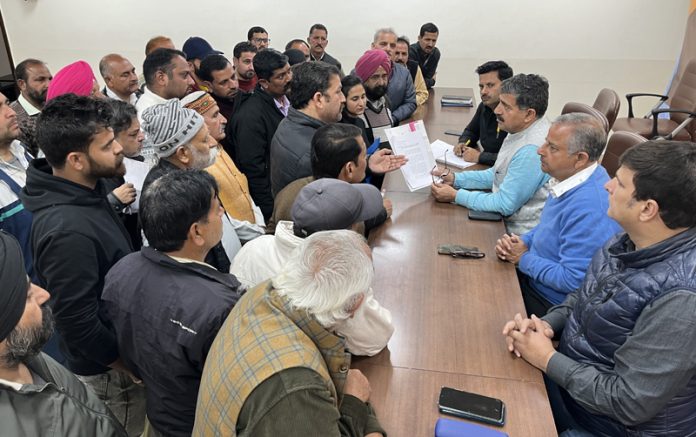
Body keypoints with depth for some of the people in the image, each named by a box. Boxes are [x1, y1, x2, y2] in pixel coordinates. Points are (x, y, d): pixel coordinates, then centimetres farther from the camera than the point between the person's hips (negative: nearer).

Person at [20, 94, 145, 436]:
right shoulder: (68, 230, -33)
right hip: (107, 370, -8)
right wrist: (130, 364, -14)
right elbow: (77, 323, -26)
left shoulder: (84, 191, -5)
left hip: (119, 352, 8)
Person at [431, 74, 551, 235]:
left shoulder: (532, 150, -28)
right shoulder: (520, 129, 3)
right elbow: (497, 174, 15)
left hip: (520, 233, -9)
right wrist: (455, 179, 4)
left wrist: (456, 196, -16)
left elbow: (505, 205, -24)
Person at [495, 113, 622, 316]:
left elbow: (573, 280, -30)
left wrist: (524, 259, -16)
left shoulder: (590, 209, -31)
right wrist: (523, 242, -2)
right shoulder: (570, 178, 1)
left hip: (552, 304, -9)